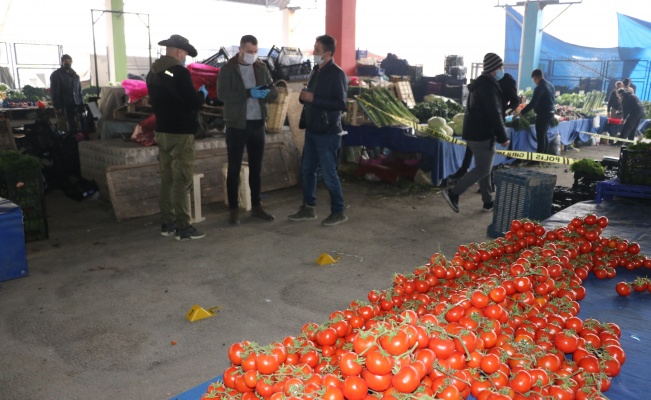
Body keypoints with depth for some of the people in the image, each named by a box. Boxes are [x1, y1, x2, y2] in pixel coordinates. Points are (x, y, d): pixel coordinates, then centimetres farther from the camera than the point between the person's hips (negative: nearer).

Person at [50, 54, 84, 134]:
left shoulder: (75, 75, 20)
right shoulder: (56, 75, 2)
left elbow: (79, 91, 20)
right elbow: (54, 92, -6)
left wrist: (81, 105, 8)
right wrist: (57, 107, -15)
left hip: (75, 106, 5)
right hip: (63, 106, -5)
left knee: (74, 128, 3)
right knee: (64, 130, -7)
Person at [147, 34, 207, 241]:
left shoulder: (153, 73, 11)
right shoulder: (180, 72, -15)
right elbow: (193, 102, -17)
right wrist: (202, 94, 3)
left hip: (162, 131, 8)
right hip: (180, 133, -8)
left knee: (167, 179, 12)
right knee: (182, 181, -5)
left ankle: (168, 223, 18)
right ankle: (182, 227, -2)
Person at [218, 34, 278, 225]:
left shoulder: (261, 68, 9)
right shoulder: (228, 69, -4)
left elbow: (274, 92, 5)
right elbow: (222, 94, -16)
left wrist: (263, 93, -18)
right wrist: (249, 93, -23)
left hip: (257, 124, 4)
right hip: (236, 125, -4)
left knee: (256, 167, 11)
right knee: (234, 168, 1)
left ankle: (256, 206, 21)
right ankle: (233, 209, 9)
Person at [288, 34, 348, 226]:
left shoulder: (337, 74, -13)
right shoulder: (316, 71, 12)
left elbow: (341, 104, -21)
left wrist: (313, 99, -22)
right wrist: (304, 97, 0)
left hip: (328, 133, -8)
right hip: (312, 130, 8)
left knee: (328, 174, -1)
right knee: (307, 171, 13)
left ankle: (338, 212, 12)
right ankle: (308, 208, 25)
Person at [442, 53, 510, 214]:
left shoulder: (481, 83, 16)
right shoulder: (488, 85, -17)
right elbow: (494, 114, -21)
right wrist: (503, 137, -16)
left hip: (475, 131, 10)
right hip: (481, 134, -10)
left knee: (484, 168, 15)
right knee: (482, 169, -4)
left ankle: (488, 202, 22)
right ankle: (453, 193, -5)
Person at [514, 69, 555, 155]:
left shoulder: (539, 87, -18)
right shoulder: (550, 85, 11)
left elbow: (532, 103, -23)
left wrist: (520, 112, -21)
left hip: (543, 115, -9)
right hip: (550, 113, 9)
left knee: (540, 137, -4)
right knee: (544, 136, 16)